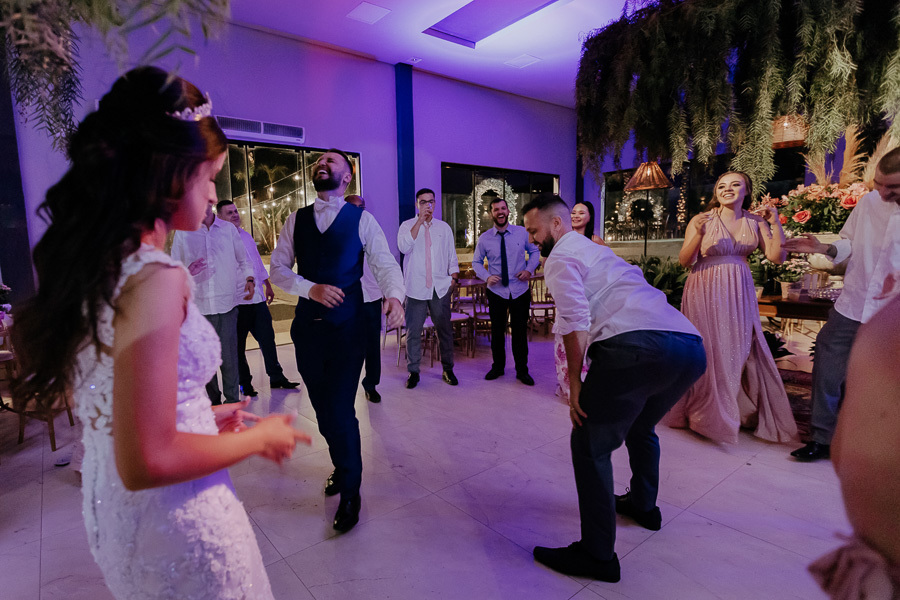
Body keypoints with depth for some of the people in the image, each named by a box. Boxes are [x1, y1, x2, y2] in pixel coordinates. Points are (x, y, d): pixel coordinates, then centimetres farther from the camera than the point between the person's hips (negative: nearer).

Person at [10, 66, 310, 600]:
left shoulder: (88, 261, 0)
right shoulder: (155, 276, -27)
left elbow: (111, 405, 10)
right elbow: (147, 462, -28)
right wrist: (259, 438, -15)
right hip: (177, 523, -8)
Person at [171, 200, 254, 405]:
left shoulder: (228, 229, 9)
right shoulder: (182, 233, 7)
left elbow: (243, 260, 16)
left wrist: (249, 278, -1)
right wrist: (187, 272, -13)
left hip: (227, 302, -1)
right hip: (198, 305, 1)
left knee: (229, 356, -2)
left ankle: (232, 400, 9)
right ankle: (213, 401, 20)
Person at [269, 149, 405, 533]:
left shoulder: (361, 220, 0)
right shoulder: (296, 220, 10)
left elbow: (385, 264, -6)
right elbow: (277, 269, 6)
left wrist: (394, 296, -27)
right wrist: (311, 288, -12)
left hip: (347, 327, -4)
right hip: (307, 325, 4)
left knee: (340, 410, -5)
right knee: (322, 407, 15)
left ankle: (350, 492, 16)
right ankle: (342, 468, 40)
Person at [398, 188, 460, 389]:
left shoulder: (444, 227, 13)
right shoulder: (407, 225, 5)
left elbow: (452, 256, 16)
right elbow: (404, 247, -16)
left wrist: (454, 278, 4)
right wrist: (420, 221, -16)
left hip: (440, 287, 2)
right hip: (416, 287, -2)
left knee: (445, 329, 6)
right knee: (413, 331, 2)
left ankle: (448, 370, 18)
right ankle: (413, 371, 14)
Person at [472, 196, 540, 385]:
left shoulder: (522, 233, -2)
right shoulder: (484, 238, -3)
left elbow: (534, 251, 10)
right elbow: (476, 262, 6)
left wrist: (529, 269, -8)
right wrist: (487, 276, -12)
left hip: (520, 291, 0)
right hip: (496, 292, 0)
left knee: (520, 332, 8)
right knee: (497, 332, 12)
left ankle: (522, 371, 24)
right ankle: (498, 367, 32)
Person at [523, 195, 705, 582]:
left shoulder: (560, 258, 5)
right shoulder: (598, 250, 32)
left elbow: (576, 323, -10)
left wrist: (574, 381, -1)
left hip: (637, 347, -9)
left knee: (590, 444, 3)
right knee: (640, 426, 32)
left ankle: (597, 555, 9)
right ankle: (643, 506, 51)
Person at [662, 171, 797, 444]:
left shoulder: (755, 222, 6)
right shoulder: (702, 219, -6)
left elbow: (776, 257, 2)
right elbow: (684, 261, -11)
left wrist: (776, 224, -6)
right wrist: (698, 233, -25)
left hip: (739, 291, 4)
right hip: (706, 292, -3)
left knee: (742, 349, 6)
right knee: (708, 351, 2)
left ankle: (743, 412, 27)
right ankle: (708, 414, 21)